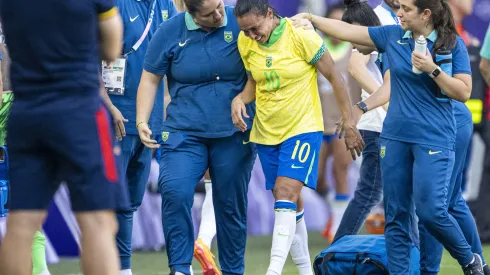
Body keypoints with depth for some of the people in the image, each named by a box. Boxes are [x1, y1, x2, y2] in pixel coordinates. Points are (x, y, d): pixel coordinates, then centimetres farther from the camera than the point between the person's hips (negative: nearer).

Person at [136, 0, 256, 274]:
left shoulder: (240, 22, -4)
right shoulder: (170, 32, -3)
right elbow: (150, 79, 6)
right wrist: (142, 120, -4)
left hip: (234, 135, 0)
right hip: (184, 132, 0)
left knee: (231, 206, 6)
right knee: (175, 191, -21)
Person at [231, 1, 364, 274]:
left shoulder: (302, 37, -17)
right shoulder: (246, 43, -2)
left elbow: (335, 77, -8)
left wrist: (350, 124, -6)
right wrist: (240, 99, -9)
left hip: (303, 128, -5)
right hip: (266, 131, 5)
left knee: (286, 196, -20)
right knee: (291, 203, 10)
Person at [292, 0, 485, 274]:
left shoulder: (453, 45, -6)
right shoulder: (392, 36, 5)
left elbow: (463, 92, -9)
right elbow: (348, 31, 12)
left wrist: (432, 69, -19)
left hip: (433, 139, -5)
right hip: (395, 136, 5)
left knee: (430, 210, -13)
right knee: (395, 214, 4)